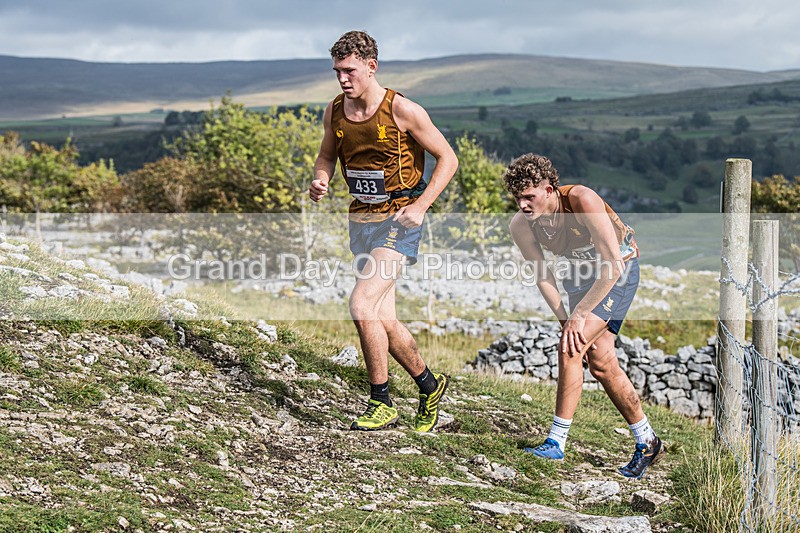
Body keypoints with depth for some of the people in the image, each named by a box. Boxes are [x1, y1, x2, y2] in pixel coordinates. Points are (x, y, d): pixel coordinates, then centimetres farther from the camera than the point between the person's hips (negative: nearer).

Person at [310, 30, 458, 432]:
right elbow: (327, 156, 18)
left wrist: (419, 206, -16)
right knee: (383, 321, 9)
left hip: (398, 221, -7)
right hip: (361, 219, 7)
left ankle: (381, 404, -7)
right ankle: (429, 385, 31)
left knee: (362, 304, -20)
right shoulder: (334, 111, 1)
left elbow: (447, 159, -7)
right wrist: (320, 181, -4)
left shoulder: (402, 110, -15)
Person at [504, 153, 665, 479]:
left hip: (619, 269, -6)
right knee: (600, 362, 6)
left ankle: (556, 442, -15)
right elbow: (543, 276, -10)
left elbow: (612, 265, -33)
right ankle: (647, 442, 22)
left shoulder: (582, 200, -34)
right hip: (579, 272, 6)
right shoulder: (520, 226, -19)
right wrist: (564, 319, -23)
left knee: (570, 347, -21)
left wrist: (578, 315, -32)